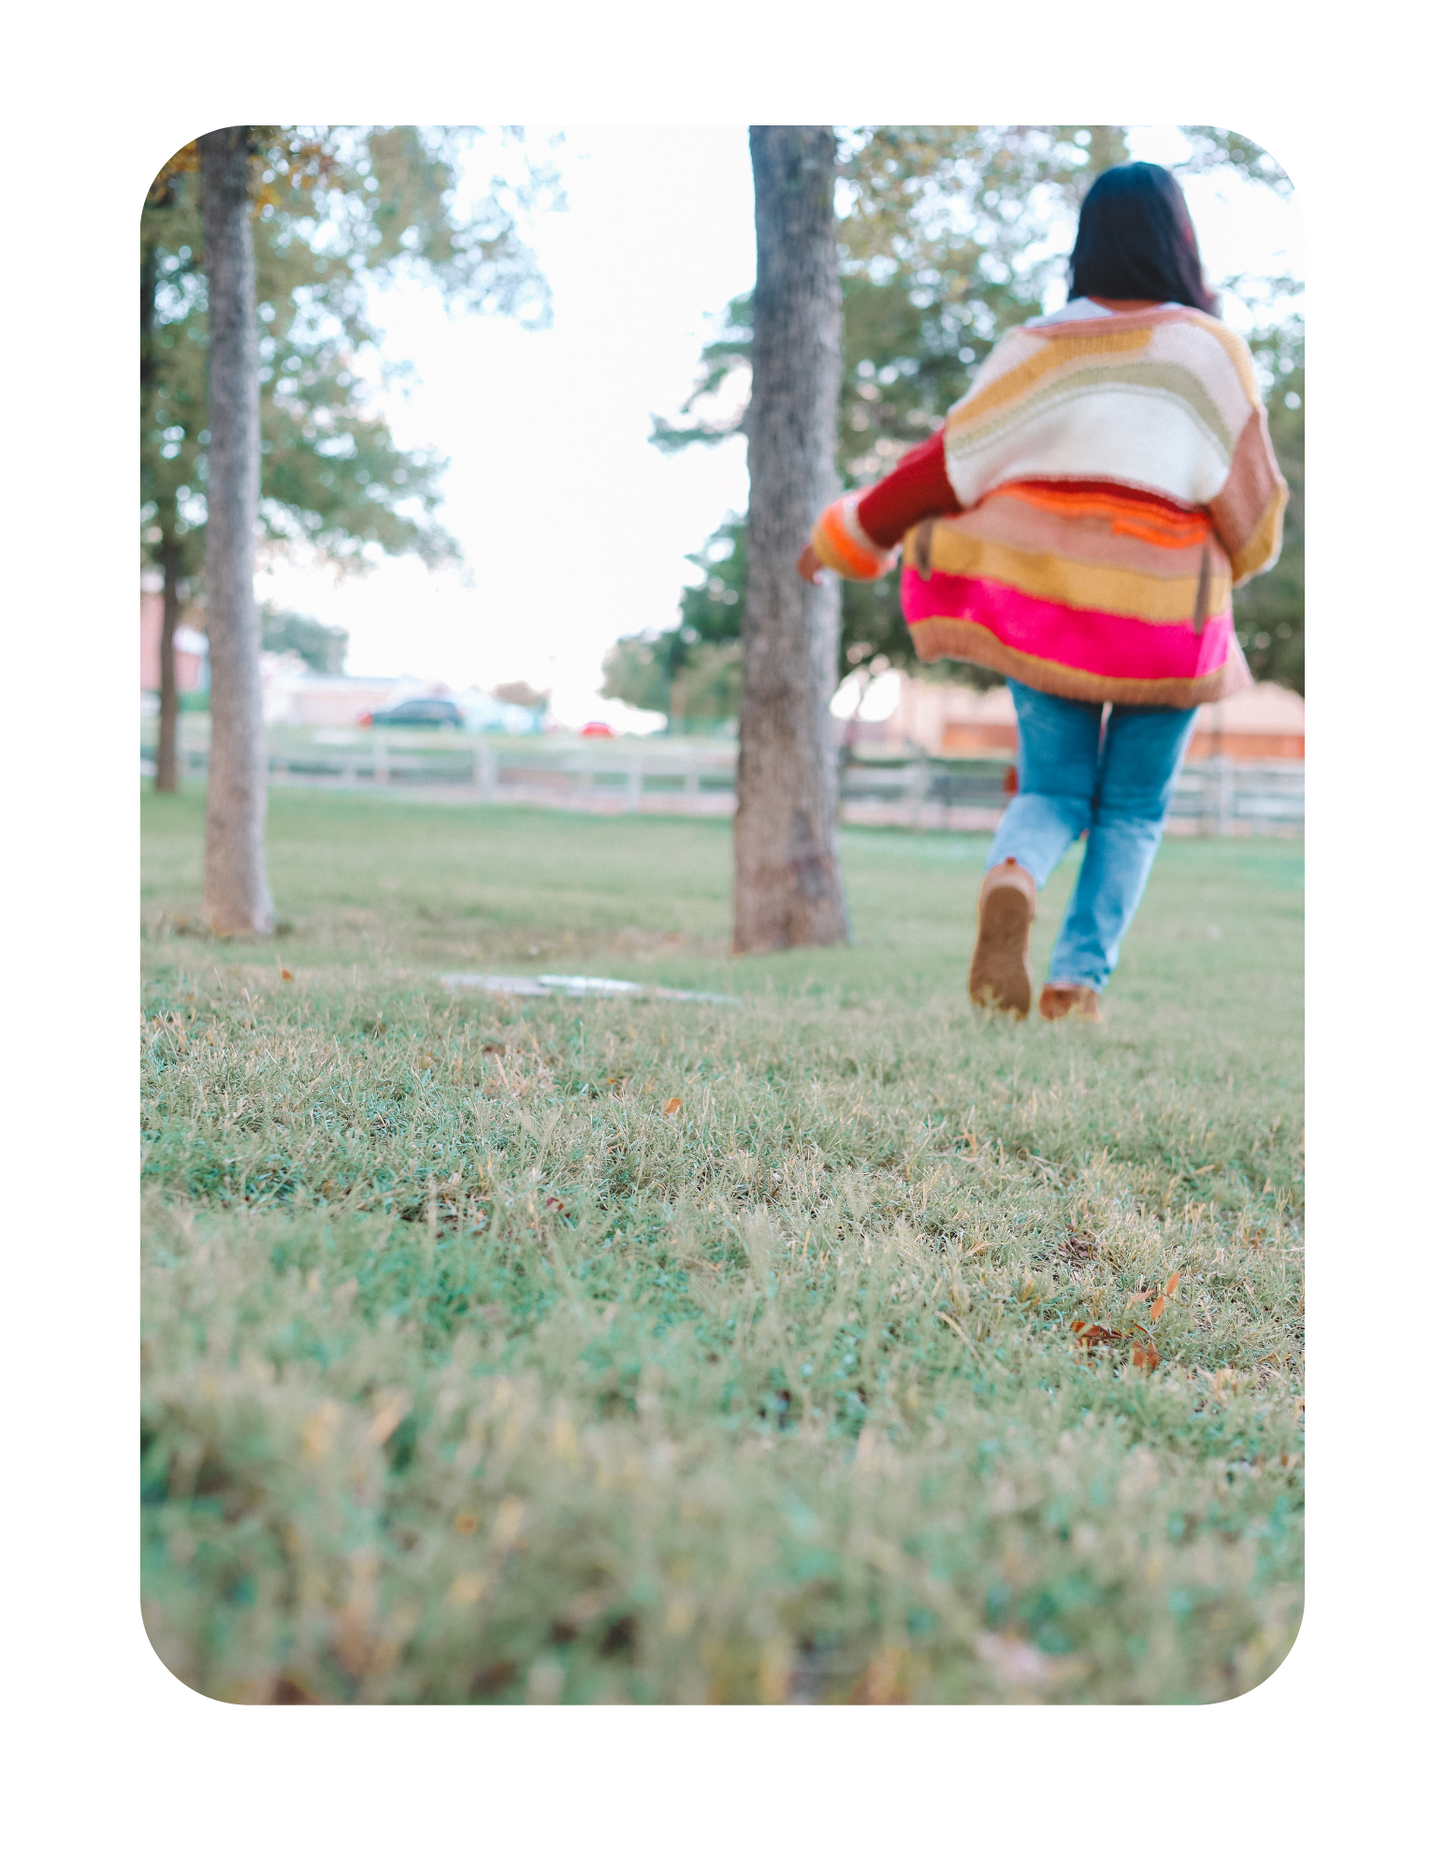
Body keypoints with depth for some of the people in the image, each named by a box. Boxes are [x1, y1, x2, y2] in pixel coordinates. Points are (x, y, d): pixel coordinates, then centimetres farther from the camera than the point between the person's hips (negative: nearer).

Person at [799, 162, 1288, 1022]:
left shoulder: (1041, 345, 5)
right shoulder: (1212, 349, 0)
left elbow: (951, 461, 2)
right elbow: (1250, 500, 1)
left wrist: (849, 535, 12)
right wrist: (1243, 555, 23)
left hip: (1046, 594, 2)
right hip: (1162, 607, -2)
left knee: (1055, 797, 11)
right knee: (1134, 812, 13)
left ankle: (1009, 886, -24)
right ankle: (1077, 986, -2)